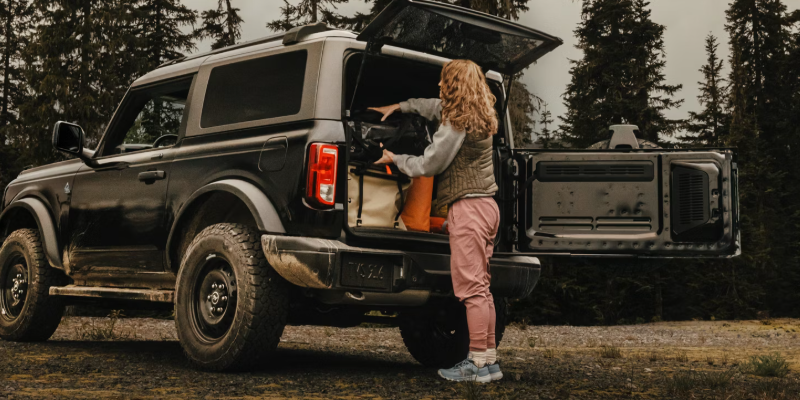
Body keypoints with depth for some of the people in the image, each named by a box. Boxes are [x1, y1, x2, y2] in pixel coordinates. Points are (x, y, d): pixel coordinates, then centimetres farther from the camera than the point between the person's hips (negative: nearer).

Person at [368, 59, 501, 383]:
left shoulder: (458, 123, -14)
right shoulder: (479, 116, 17)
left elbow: (429, 164, -10)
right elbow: (433, 106, 34)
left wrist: (395, 159, 5)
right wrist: (398, 107, 38)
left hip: (467, 207, -10)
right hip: (485, 204, 10)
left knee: (471, 287, -7)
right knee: (480, 286, 12)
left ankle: (479, 362, -4)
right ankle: (489, 359, 16)